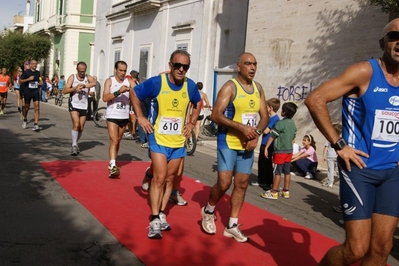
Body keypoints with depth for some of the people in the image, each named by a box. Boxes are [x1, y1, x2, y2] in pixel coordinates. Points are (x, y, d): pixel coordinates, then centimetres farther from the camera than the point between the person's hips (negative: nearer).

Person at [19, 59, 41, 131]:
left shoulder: (38, 72, 8)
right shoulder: (26, 72, -4)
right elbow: (20, 81, -6)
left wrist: (40, 83, 3)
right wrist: (28, 79, -18)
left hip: (36, 92, 2)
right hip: (27, 92, -2)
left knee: (37, 108, -11)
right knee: (27, 107, 13)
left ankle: (35, 125, -12)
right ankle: (25, 120, 40)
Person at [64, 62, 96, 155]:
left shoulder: (88, 77, 2)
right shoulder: (72, 77, 0)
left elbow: (94, 83, -22)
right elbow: (65, 91, -9)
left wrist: (84, 86, -33)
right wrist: (75, 88, -24)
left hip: (84, 106, 2)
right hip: (73, 105, -2)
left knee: (81, 128, 8)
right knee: (76, 124, -17)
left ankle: (75, 144, 27)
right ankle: (74, 145, -10)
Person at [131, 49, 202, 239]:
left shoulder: (190, 86, -2)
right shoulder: (156, 82, -14)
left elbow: (198, 103, 18)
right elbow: (134, 93, 0)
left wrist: (192, 123, 9)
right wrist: (140, 117, -5)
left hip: (178, 141, 4)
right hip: (158, 138, -4)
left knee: (170, 179, 12)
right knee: (160, 178, -9)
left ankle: (161, 214, 26)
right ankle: (155, 220, -1)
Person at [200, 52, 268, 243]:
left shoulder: (258, 88, 8)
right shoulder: (230, 87, -11)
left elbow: (264, 116, 10)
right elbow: (216, 115, -18)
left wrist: (257, 133, -9)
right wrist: (242, 127, -26)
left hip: (247, 145, 6)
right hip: (228, 143, -6)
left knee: (242, 184, 8)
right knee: (224, 183, -9)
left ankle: (232, 225, 19)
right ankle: (208, 211, 20)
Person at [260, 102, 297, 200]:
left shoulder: (280, 123, -15)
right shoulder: (293, 124, 8)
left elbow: (272, 136, -14)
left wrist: (266, 148, -10)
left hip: (280, 151, -7)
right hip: (289, 151, 7)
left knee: (277, 172, -3)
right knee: (287, 172, 10)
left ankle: (274, 192, 2)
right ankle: (286, 191, 17)